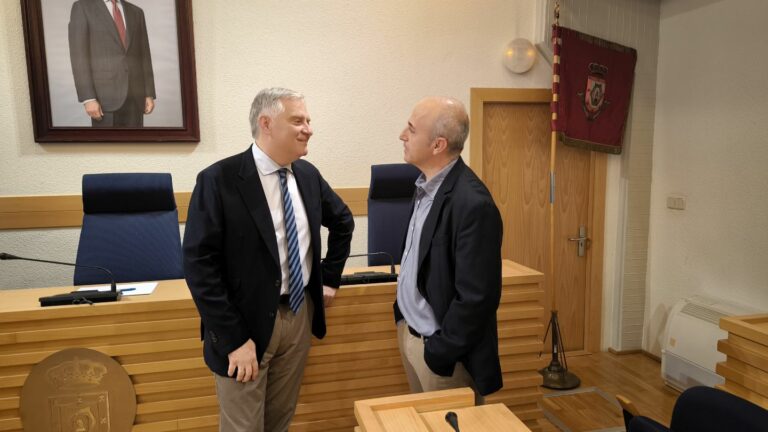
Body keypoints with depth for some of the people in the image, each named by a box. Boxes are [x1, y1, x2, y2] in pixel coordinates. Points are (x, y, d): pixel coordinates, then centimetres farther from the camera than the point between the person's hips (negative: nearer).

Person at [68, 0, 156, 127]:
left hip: (134, 96, 5)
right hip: (105, 97, -4)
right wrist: (88, 99, -16)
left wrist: (149, 94, 6)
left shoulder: (136, 12, 15)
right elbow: (79, 57, -7)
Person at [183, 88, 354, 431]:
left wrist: (331, 278, 14)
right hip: (247, 323, -5)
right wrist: (234, 339, -20)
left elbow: (343, 221, 19)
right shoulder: (218, 180, -16)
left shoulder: (308, 174, 2)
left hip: (300, 315, 5)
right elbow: (199, 267, -18)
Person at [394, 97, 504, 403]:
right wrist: (405, 319, 14)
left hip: (437, 346, -8)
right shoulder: (426, 184, 1)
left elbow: (476, 296, -23)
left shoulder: (473, 204, -26)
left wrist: (439, 353, -15)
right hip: (409, 331, 8)